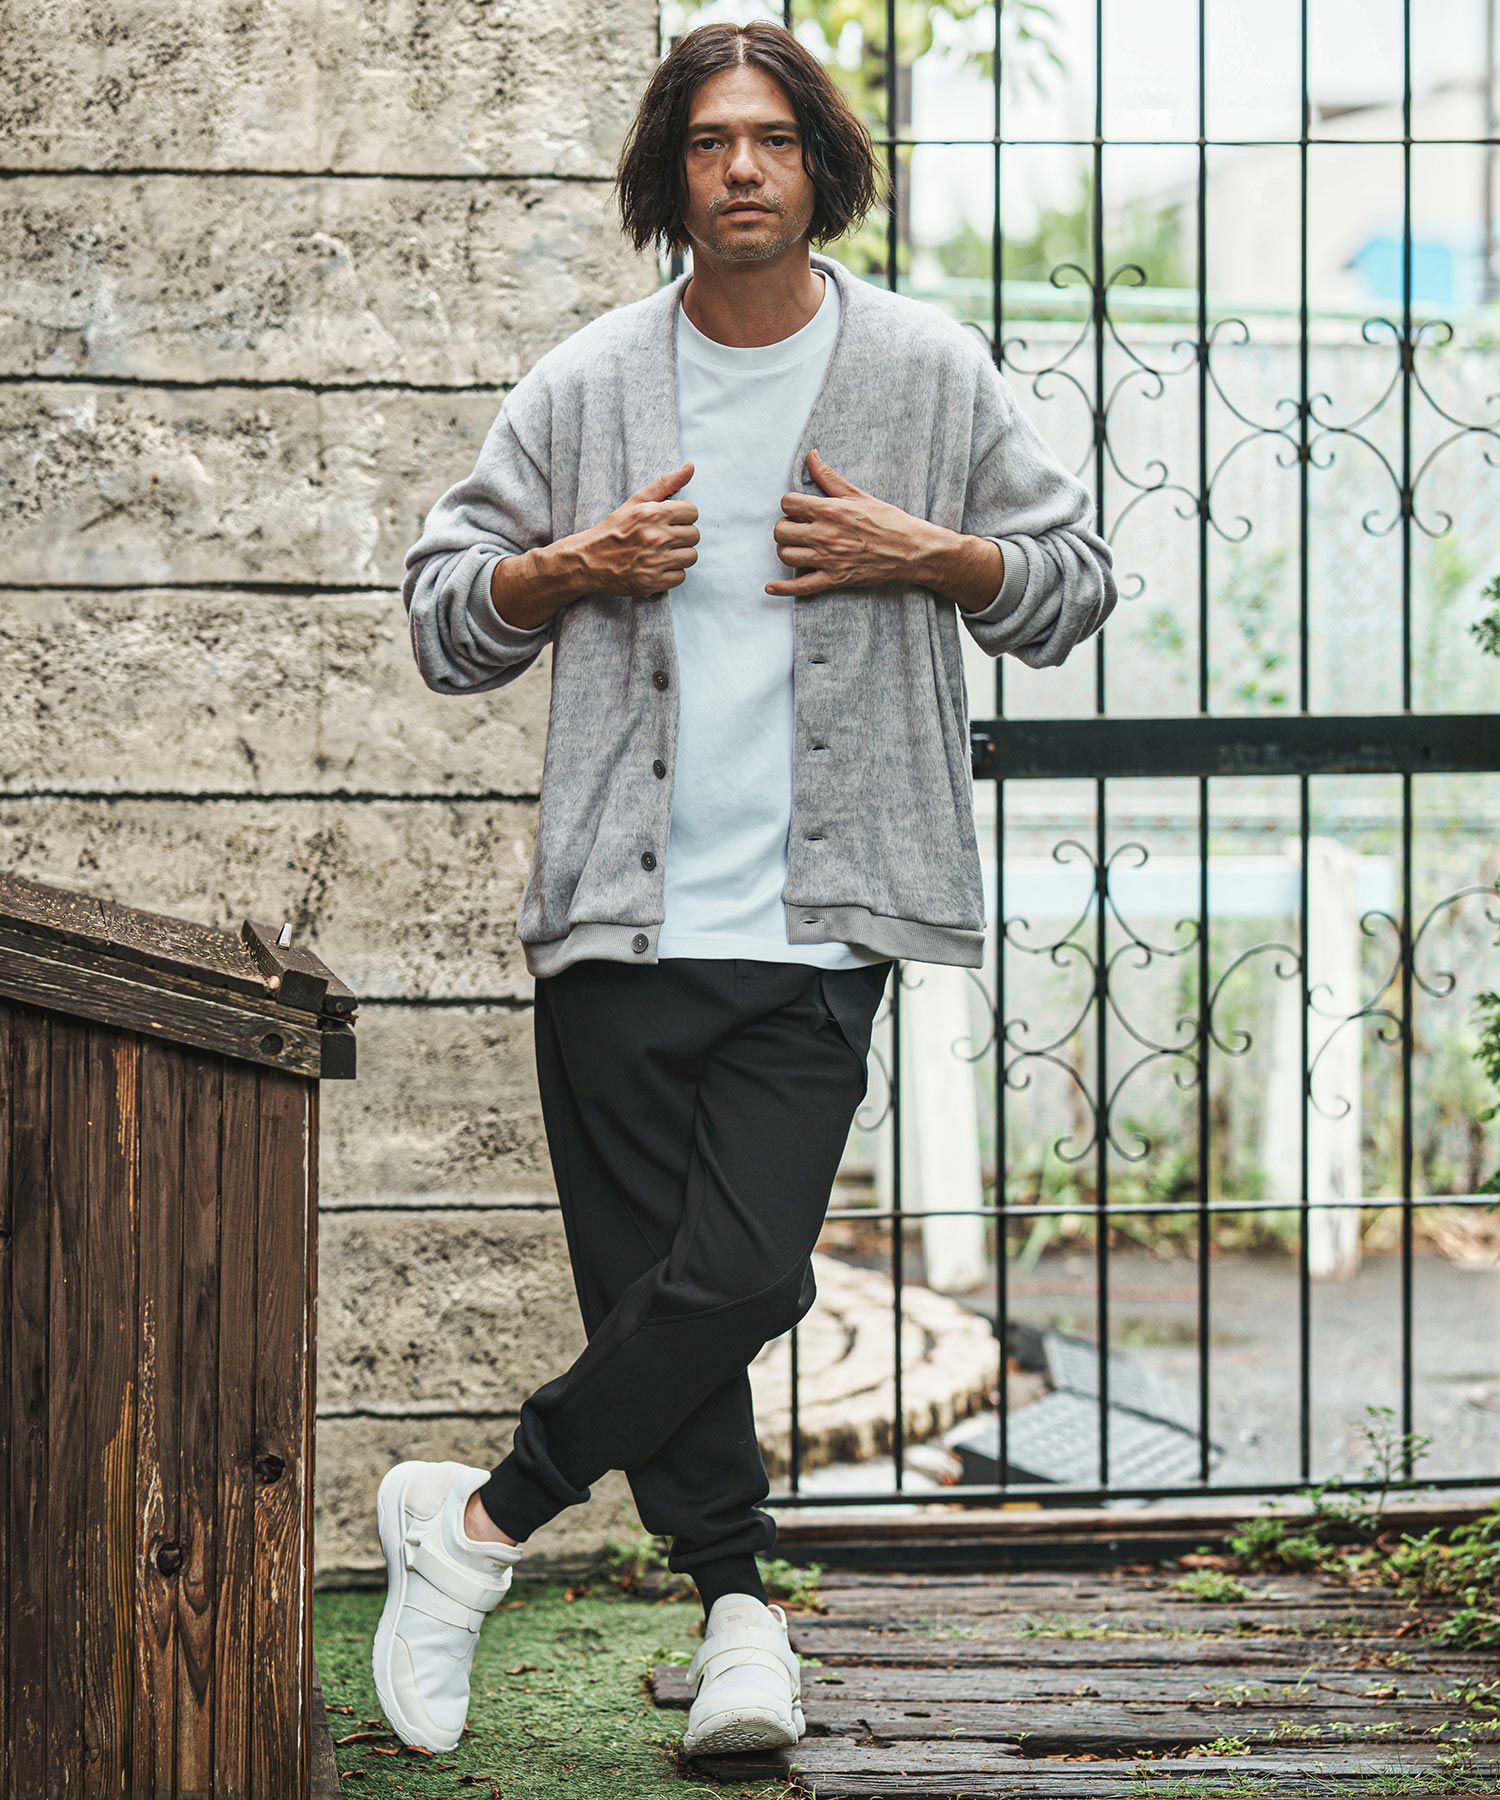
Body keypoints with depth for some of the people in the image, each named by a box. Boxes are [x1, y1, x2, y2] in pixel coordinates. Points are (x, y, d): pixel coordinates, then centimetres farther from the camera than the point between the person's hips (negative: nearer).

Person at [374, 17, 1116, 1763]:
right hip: (619, 919, 1)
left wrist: (920, 555, -5)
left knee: (742, 1275, -13)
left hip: (817, 930, -1)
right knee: (650, 1286, 2)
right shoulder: (585, 387, 6)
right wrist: (576, 566, -7)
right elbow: (444, 615, 11)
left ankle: (479, 1520, 5)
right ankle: (738, 1607, 18)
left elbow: (1074, 576, 12)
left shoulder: (929, 371, 6)